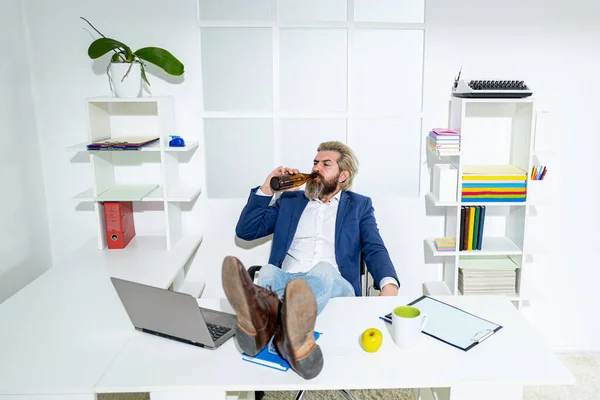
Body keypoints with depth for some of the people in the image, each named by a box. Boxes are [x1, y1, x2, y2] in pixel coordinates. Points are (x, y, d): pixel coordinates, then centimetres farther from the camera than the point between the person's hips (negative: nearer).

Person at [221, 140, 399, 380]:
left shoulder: (359, 205, 18)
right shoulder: (290, 199, 22)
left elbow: (375, 249, 3)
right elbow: (245, 231, 17)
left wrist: (389, 284, -19)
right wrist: (266, 189, 7)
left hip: (334, 285, -2)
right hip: (285, 280, 2)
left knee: (323, 269, -37)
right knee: (268, 271, -32)